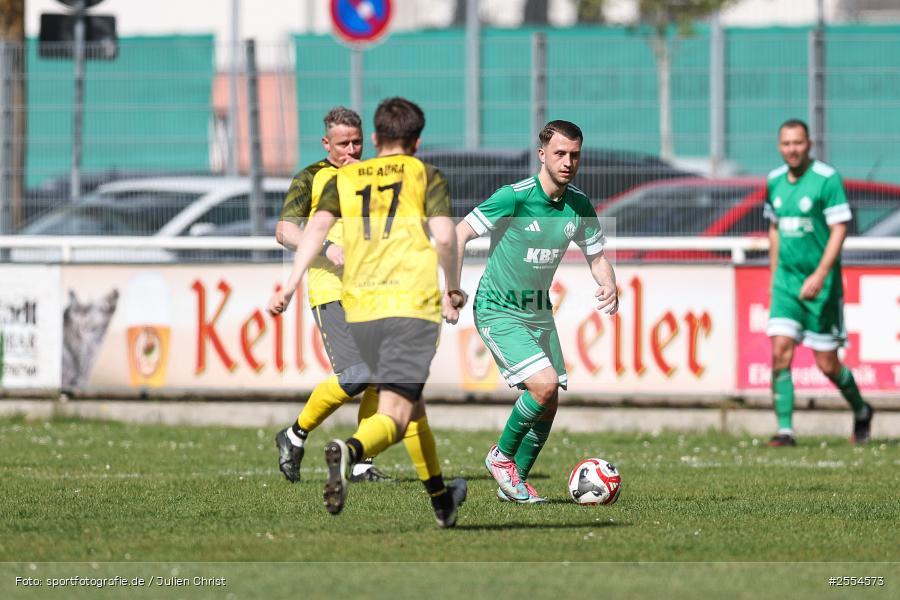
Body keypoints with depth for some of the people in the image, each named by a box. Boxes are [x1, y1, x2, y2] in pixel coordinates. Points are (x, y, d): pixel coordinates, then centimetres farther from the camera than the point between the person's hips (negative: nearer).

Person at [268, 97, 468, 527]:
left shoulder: (345, 179, 17)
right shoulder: (426, 176, 8)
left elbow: (317, 226, 2)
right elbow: (444, 237, -5)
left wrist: (290, 285, -4)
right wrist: (453, 291, 9)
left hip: (360, 307, 4)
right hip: (412, 303, -4)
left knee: (410, 401, 23)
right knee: (395, 413, -12)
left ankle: (441, 499, 34)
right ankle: (350, 451, -44)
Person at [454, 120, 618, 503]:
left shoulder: (579, 205, -2)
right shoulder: (514, 197, -20)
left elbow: (596, 256, 9)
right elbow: (460, 232, -14)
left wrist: (608, 286, -12)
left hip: (539, 311, 7)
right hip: (498, 310, -7)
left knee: (548, 405, 2)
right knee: (545, 384, -22)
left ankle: (516, 483, 17)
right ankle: (501, 456, 0)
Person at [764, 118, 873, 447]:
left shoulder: (827, 178, -11)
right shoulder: (775, 180, 7)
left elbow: (839, 229, -15)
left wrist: (820, 275, -22)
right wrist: (774, 273, 18)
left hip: (821, 284, -5)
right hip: (786, 280, 5)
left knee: (827, 364, 2)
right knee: (780, 352, -11)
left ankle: (861, 411, 28)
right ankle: (785, 429, -9)